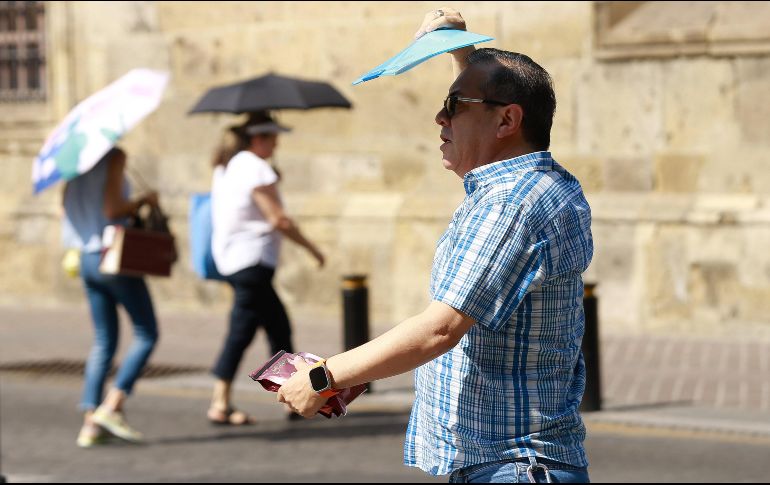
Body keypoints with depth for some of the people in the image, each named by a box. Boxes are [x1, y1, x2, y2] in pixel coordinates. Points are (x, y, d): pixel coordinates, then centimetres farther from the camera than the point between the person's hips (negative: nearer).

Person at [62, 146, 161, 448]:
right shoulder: (114, 157, -12)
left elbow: (66, 208, 12)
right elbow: (113, 209, -20)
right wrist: (144, 200, -4)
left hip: (86, 260, 8)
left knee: (104, 341, 11)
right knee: (146, 335, 2)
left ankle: (90, 422, 3)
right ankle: (112, 407, -8)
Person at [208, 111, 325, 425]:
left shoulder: (226, 166, 13)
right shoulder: (256, 168, -16)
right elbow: (279, 220, -19)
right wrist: (311, 248, -8)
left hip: (228, 255, 10)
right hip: (251, 260, -10)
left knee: (278, 326, 15)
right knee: (241, 331, -5)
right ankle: (220, 405, -1)